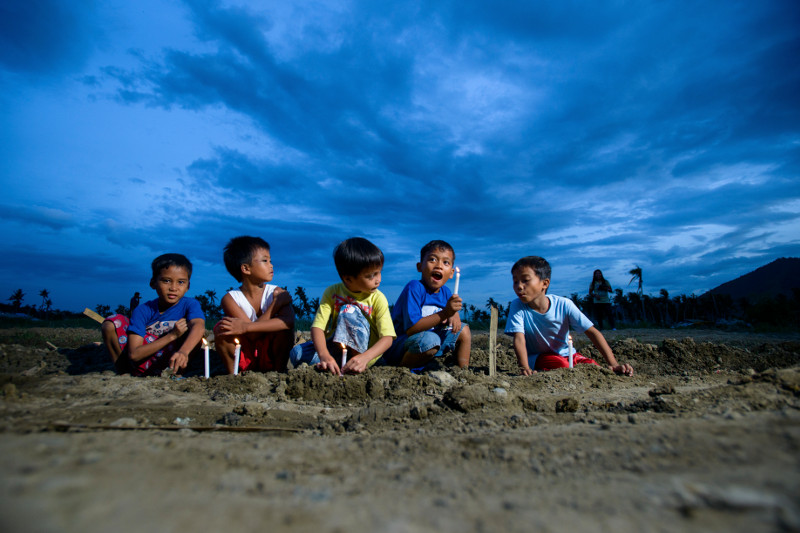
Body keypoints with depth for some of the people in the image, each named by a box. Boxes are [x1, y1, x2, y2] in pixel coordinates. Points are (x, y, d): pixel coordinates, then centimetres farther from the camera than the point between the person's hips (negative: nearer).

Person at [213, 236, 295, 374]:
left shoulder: (277, 292, -11)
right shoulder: (230, 299, -14)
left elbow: (289, 321, -34)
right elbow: (254, 336, -25)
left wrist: (245, 327, -39)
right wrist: (276, 303, -25)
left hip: (270, 357, 0)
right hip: (242, 361, 0)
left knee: (284, 326, -26)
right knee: (221, 328, -22)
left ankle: (279, 371, -7)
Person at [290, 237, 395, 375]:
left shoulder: (378, 299, -12)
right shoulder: (332, 292, -8)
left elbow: (387, 338, -19)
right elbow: (317, 326, -18)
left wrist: (365, 358, -38)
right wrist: (324, 354, -38)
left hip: (366, 350, -2)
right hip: (334, 347, 3)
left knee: (348, 311, -26)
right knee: (297, 353, -19)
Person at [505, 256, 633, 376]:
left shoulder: (564, 305, -16)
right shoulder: (517, 306, -18)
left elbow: (592, 332, -16)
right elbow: (519, 339, -25)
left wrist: (613, 364, -25)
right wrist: (525, 368, -42)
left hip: (565, 354, 3)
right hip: (537, 358, -2)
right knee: (561, 365, -32)